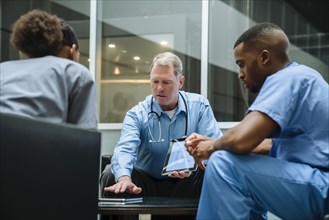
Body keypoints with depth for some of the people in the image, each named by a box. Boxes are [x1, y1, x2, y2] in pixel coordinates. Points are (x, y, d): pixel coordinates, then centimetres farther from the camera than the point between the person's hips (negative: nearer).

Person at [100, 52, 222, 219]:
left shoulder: (199, 106, -4)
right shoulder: (137, 114, -7)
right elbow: (125, 149, -25)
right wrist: (124, 177, -49)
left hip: (185, 185, 0)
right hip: (147, 184, 1)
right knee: (111, 174, -25)